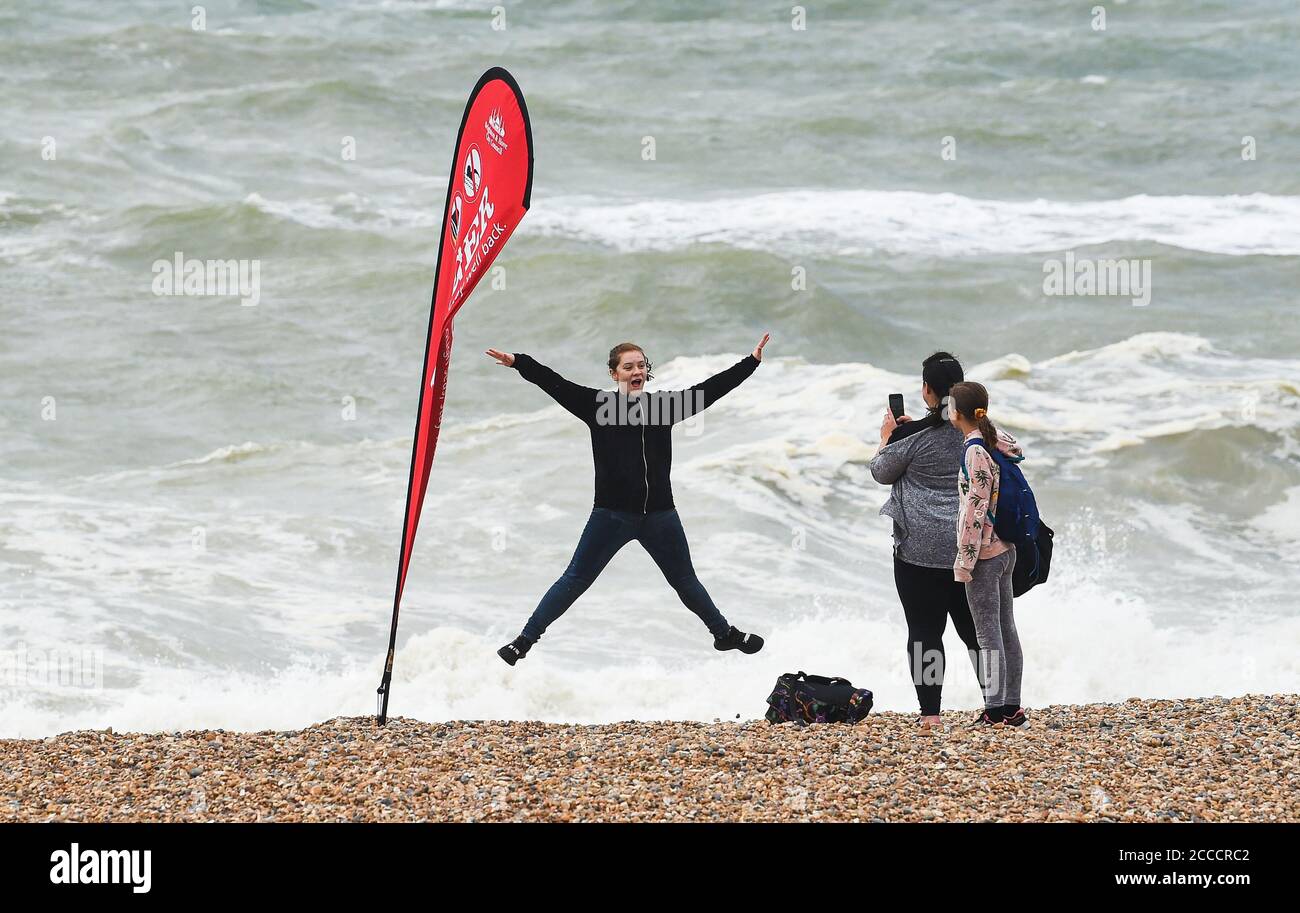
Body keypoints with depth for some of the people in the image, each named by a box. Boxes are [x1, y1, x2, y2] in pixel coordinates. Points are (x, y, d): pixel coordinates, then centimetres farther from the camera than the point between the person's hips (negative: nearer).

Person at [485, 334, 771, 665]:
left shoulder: (664, 403, 4)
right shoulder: (598, 404, -4)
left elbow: (711, 389, 9)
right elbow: (555, 384, -13)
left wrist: (752, 361, 10)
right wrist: (519, 362, -25)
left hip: (660, 514, 3)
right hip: (611, 514, -3)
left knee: (685, 581, 18)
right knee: (575, 579, -1)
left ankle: (724, 634, 35)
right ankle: (524, 640, 5)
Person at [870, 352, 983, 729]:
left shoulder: (912, 436, -13)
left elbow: (882, 472, 4)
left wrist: (887, 437, 20)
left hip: (920, 549, -4)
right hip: (969, 546, 4)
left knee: (925, 631, 0)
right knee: (974, 628, 13)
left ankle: (930, 713, -2)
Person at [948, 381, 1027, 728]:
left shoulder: (975, 451, -17)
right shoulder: (995, 442, 7)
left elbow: (975, 508, -19)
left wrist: (964, 559, -15)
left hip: (984, 554, -9)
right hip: (1005, 549, 9)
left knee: (987, 634, -5)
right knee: (1006, 629, 11)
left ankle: (995, 711, -4)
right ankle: (1012, 706, 15)